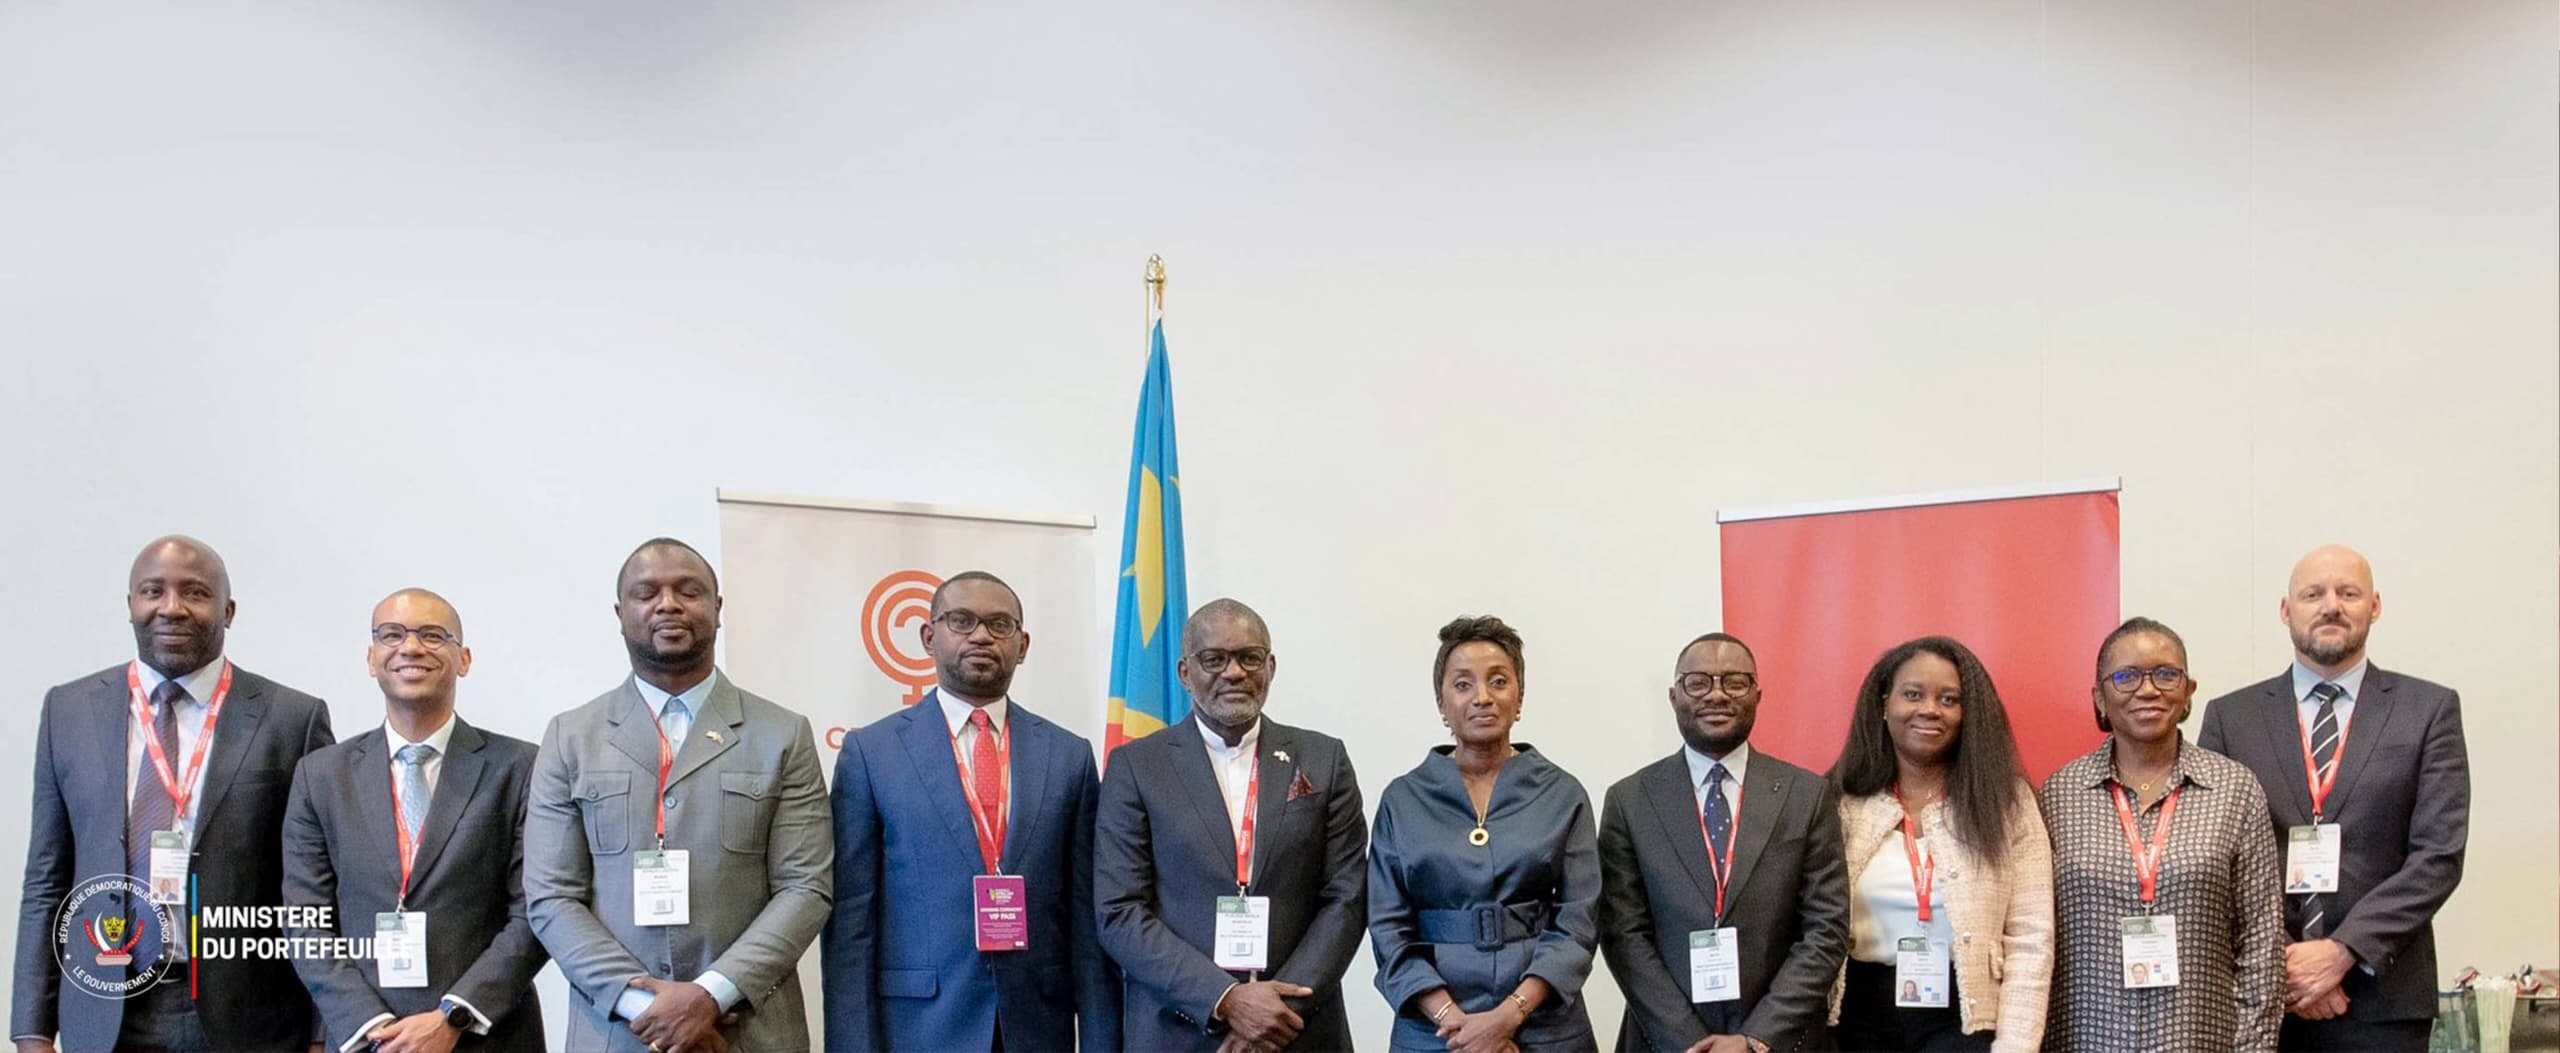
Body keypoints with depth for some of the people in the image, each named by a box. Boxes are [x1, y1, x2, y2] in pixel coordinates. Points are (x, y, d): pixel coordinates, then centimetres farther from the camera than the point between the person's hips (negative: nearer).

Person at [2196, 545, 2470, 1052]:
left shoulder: (2430, 710, 4)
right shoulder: (2230, 716, 6)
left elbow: (2440, 854, -4)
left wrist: (2344, 951, -12)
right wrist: (2273, 961, -10)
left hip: (2381, 998, 0)